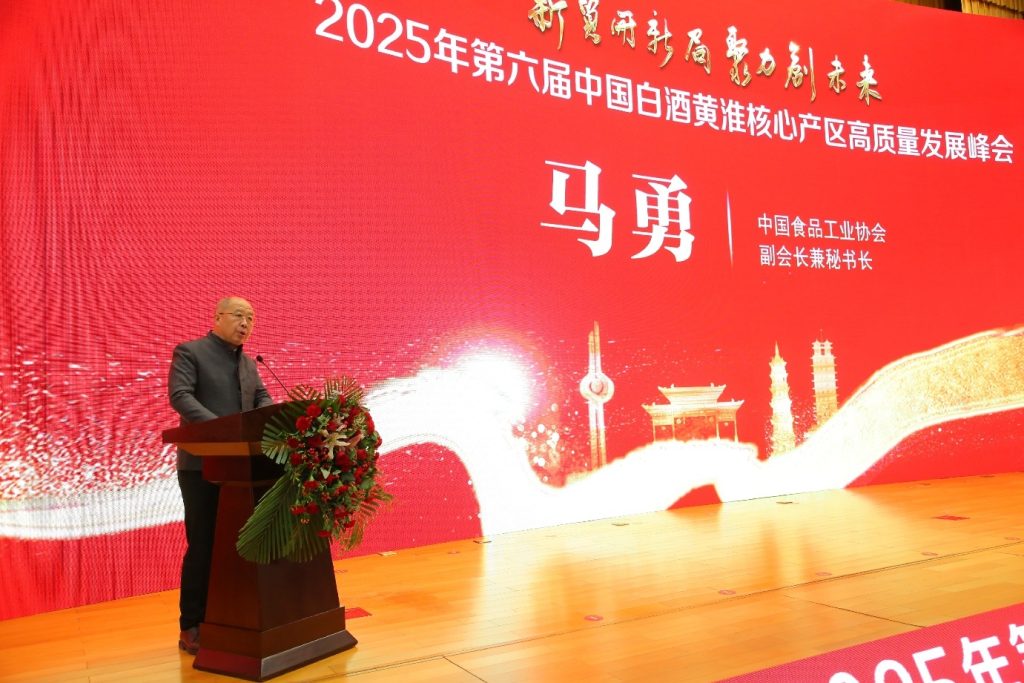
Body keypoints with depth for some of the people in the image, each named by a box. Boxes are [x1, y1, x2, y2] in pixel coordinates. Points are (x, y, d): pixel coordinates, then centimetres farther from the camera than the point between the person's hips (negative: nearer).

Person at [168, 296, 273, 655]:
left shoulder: (249, 363, 19)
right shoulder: (189, 352, -2)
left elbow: (263, 398, 12)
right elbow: (179, 396, -15)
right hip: (203, 465, -6)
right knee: (202, 546, -2)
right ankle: (192, 628, 8)